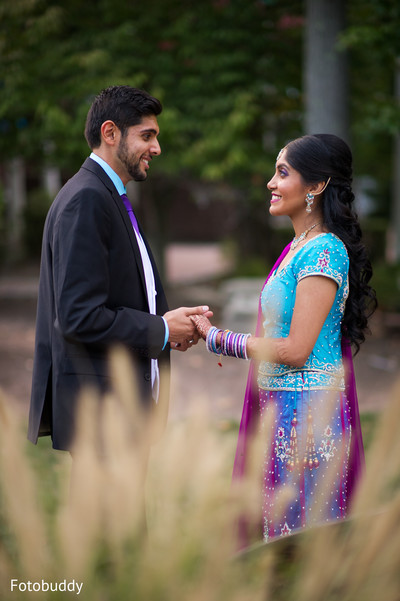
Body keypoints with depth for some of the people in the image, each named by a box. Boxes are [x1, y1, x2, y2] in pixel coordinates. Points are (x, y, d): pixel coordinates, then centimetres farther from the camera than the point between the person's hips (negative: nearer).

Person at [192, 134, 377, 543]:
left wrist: (218, 339, -11)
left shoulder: (324, 251, -15)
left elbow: (296, 350, -19)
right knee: (280, 534, 14)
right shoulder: (299, 247, 14)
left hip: (307, 412, -10)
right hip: (282, 409, 10)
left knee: (299, 534, -2)